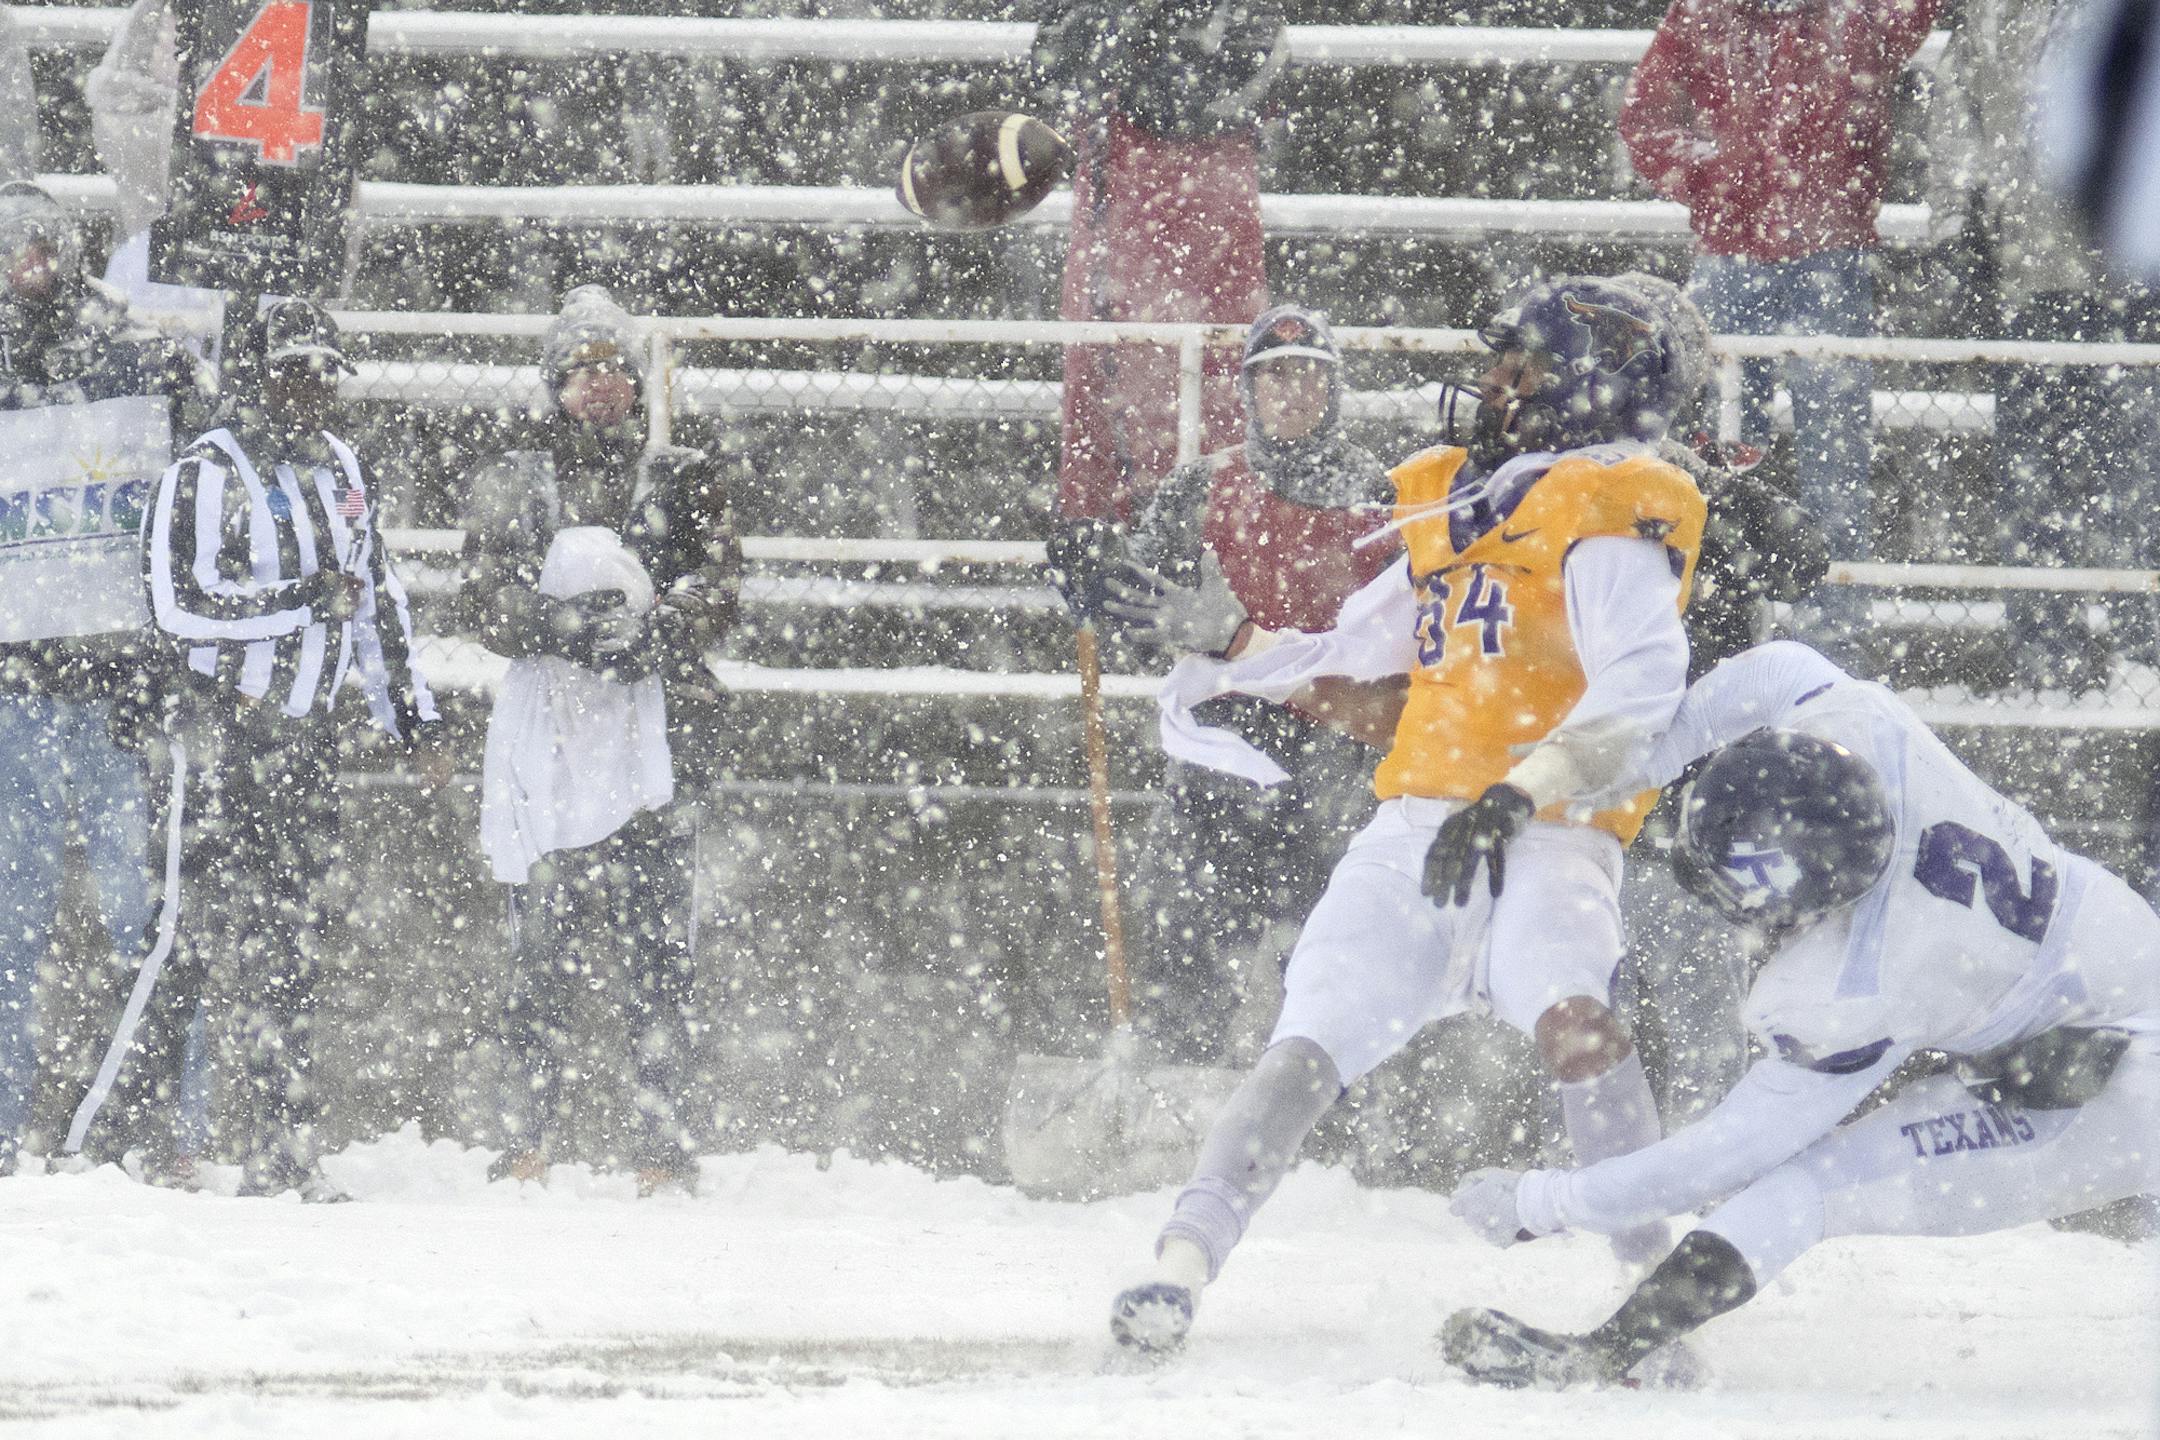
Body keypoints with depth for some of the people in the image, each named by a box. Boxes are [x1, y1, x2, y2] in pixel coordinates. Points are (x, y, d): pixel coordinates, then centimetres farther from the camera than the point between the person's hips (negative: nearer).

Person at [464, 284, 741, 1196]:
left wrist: (650, 627, -16)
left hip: (657, 720, -1)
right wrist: (573, 625, -15)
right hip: (549, 723, 1)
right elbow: (489, 599, 3)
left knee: (656, 946, -8)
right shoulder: (512, 485, 16)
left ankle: (663, 1144, -8)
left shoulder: (684, 480, 16)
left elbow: (717, 592, 4)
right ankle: (529, 1136, -2)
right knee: (545, 939, -7)